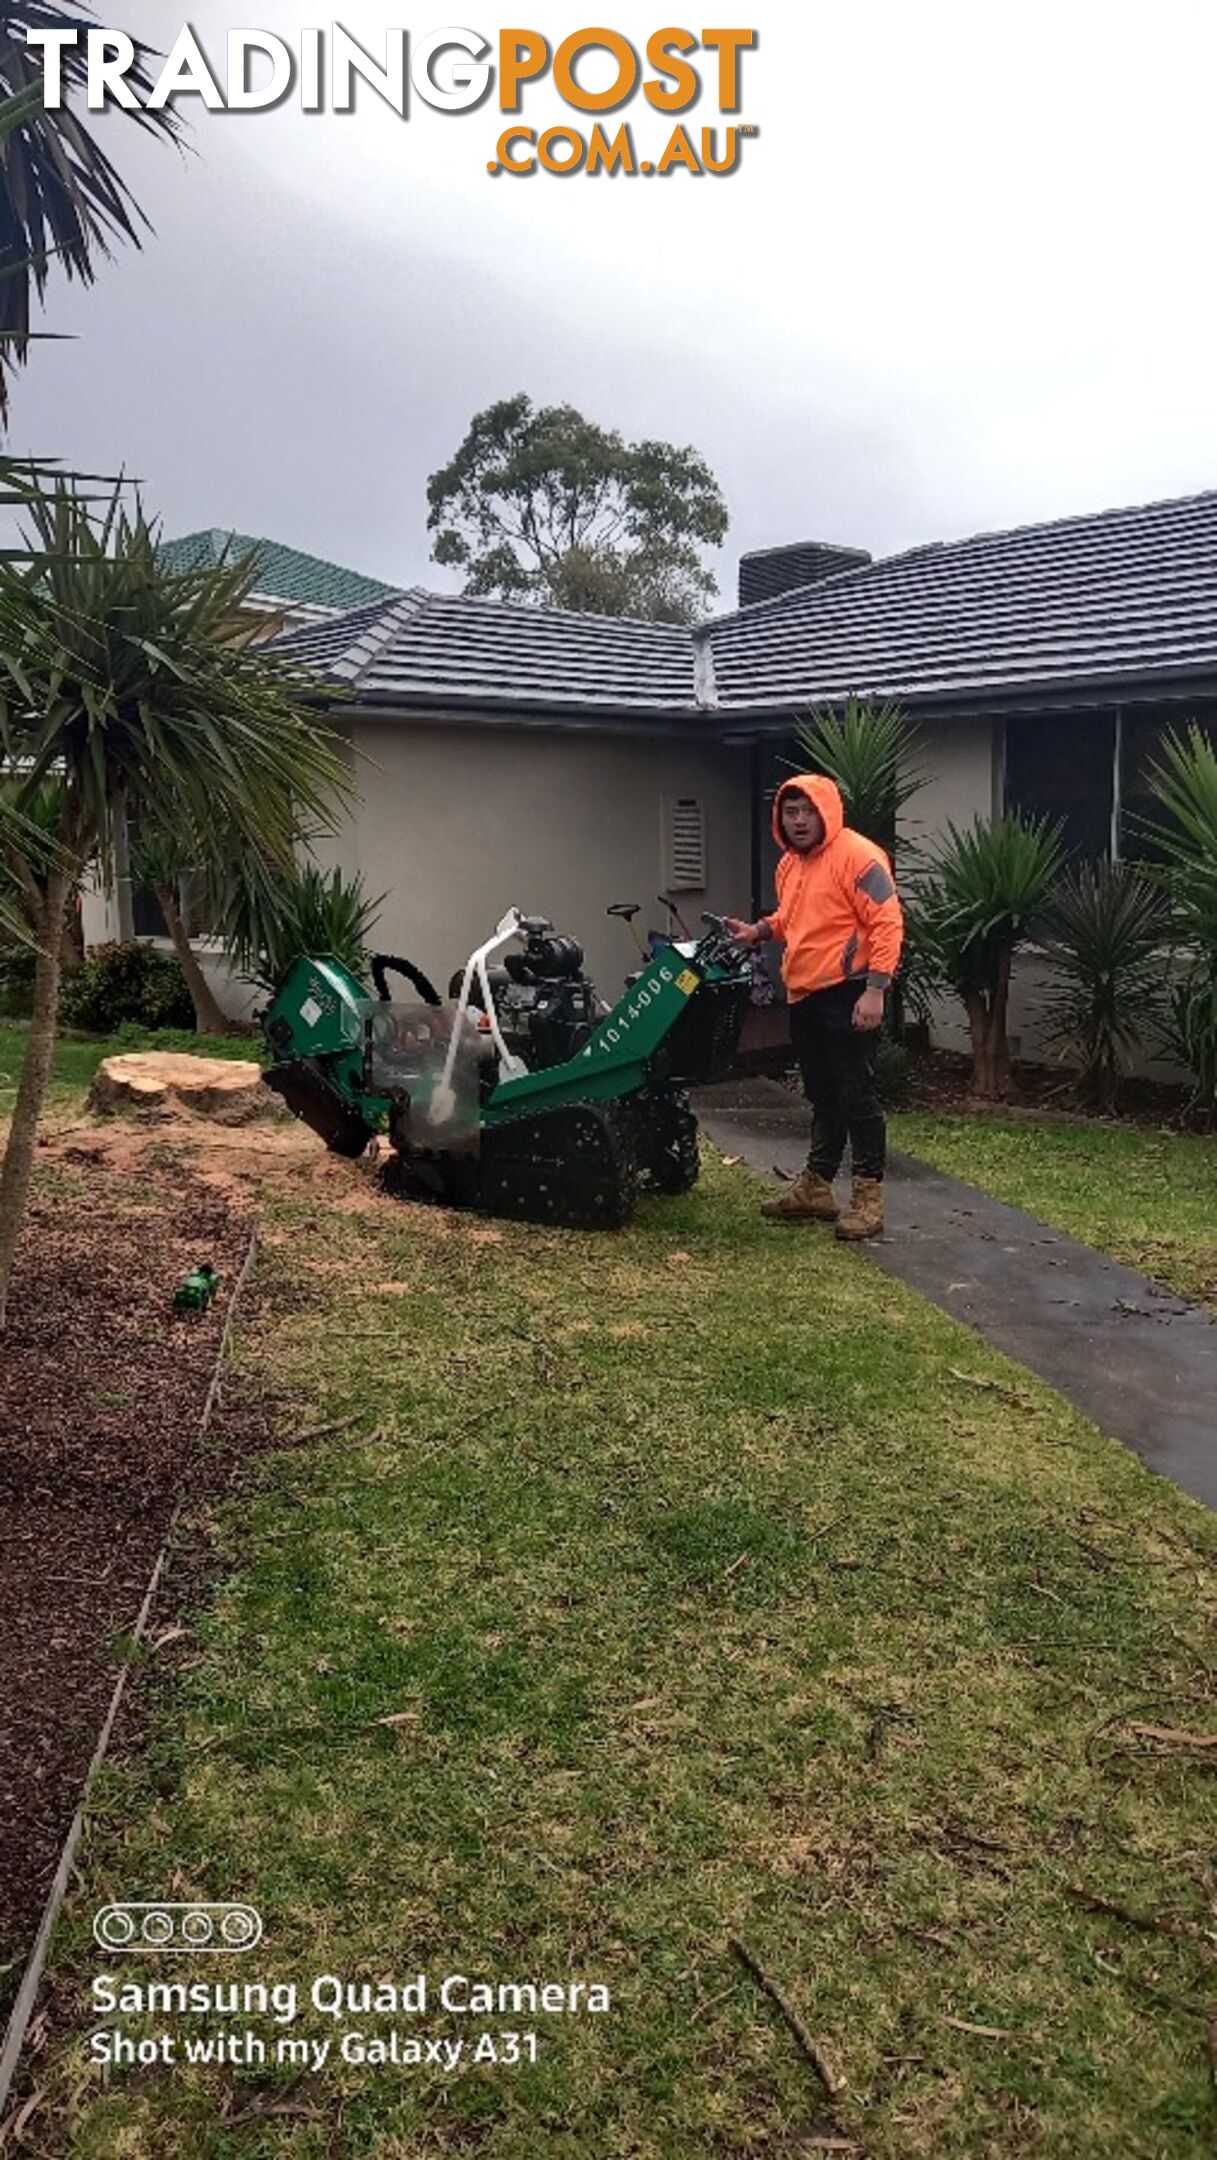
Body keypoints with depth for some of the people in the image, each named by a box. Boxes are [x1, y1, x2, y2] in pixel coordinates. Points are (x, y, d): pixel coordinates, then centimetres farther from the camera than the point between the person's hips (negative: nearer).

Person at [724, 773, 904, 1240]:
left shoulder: (856, 855, -13)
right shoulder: (790, 864, 15)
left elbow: (887, 923, -18)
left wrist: (875, 990, -24)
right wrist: (759, 931, 12)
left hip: (847, 996, -9)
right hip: (804, 997, 9)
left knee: (856, 1095, -4)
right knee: (822, 1096, 16)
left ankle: (868, 1196, 3)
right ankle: (815, 1187, 26)